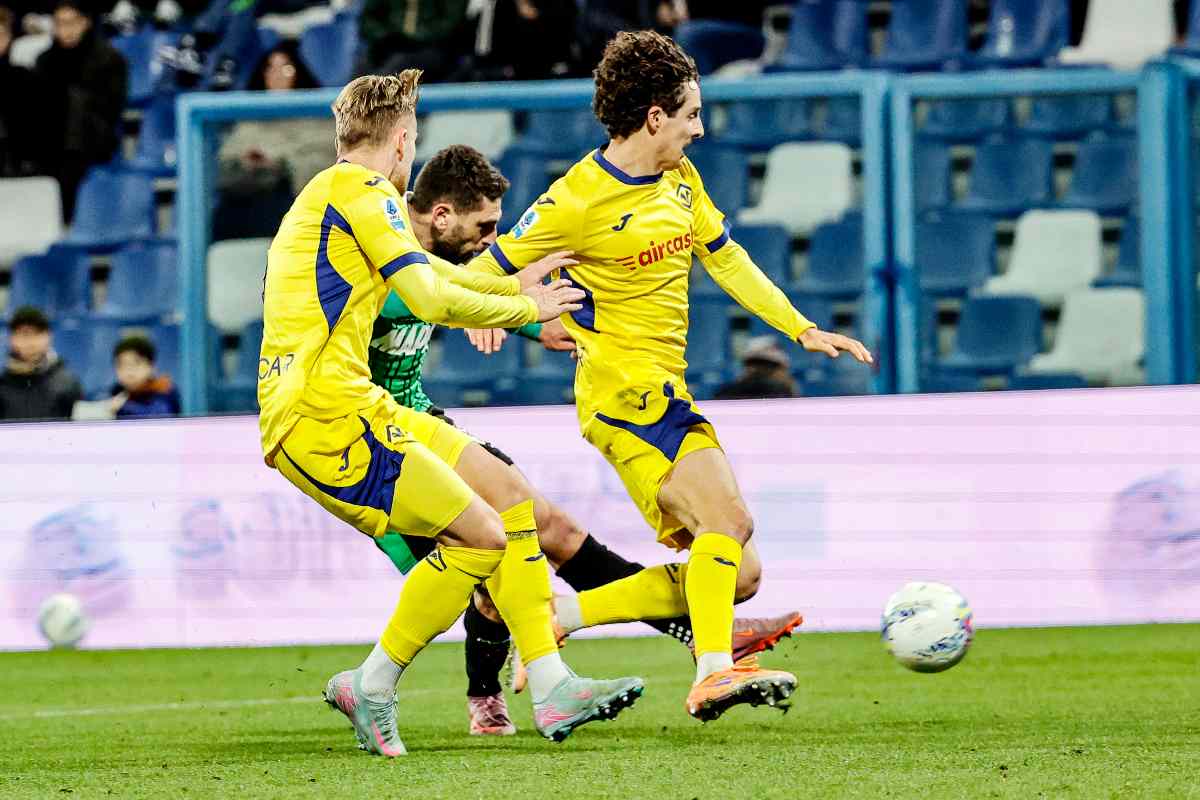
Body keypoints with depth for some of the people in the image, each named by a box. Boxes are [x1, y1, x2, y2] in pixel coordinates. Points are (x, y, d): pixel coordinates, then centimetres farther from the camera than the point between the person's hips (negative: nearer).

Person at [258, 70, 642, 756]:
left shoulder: (332, 194, 24)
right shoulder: (361, 191, -8)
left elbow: (422, 269, 41)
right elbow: (432, 300, -16)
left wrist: (510, 285, 47)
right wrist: (524, 308, -1)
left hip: (355, 408, 10)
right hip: (323, 418, -10)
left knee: (510, 503, 8)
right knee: (480, 536, -14)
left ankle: (550, 688, 5)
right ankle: (371, 688, -2)